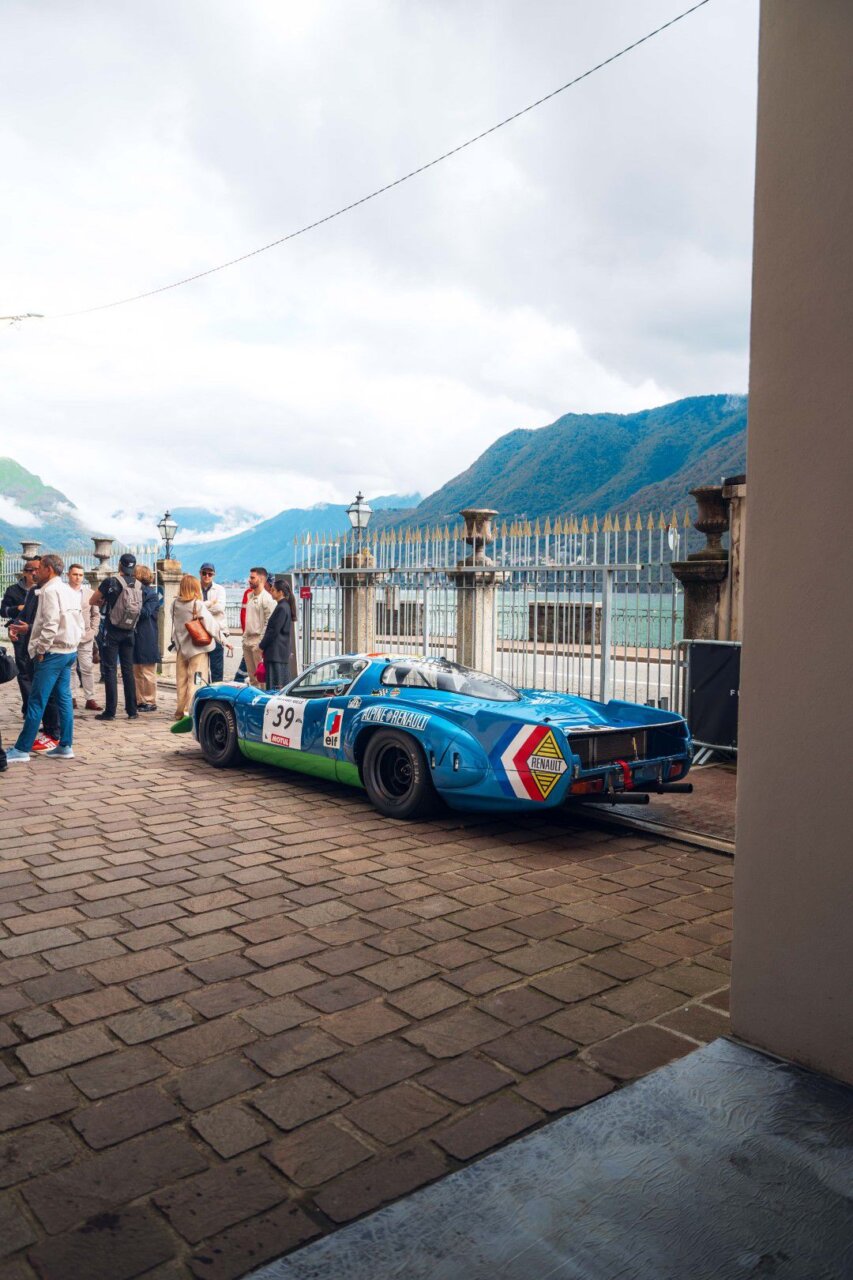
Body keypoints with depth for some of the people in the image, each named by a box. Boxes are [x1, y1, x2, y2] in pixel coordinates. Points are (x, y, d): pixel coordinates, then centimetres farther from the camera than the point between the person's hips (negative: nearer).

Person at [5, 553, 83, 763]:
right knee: (64, 699, 9)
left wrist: (41, 650, -13)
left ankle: (21, 750, -2)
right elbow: (79, 623, 17)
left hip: (53, 652, -9)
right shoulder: (70, 591, 15)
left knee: (36, 702, -6)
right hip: (69, 651, 9)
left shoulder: (50, 590, -12)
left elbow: (50, 624, -21)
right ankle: (65, 746, 11)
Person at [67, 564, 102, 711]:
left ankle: (90, 699, 2)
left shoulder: (90, 593, 9)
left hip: (85, 638, 2)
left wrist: (92, 631, 3)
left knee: (87, 668, 1)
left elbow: (96, 614, 13)